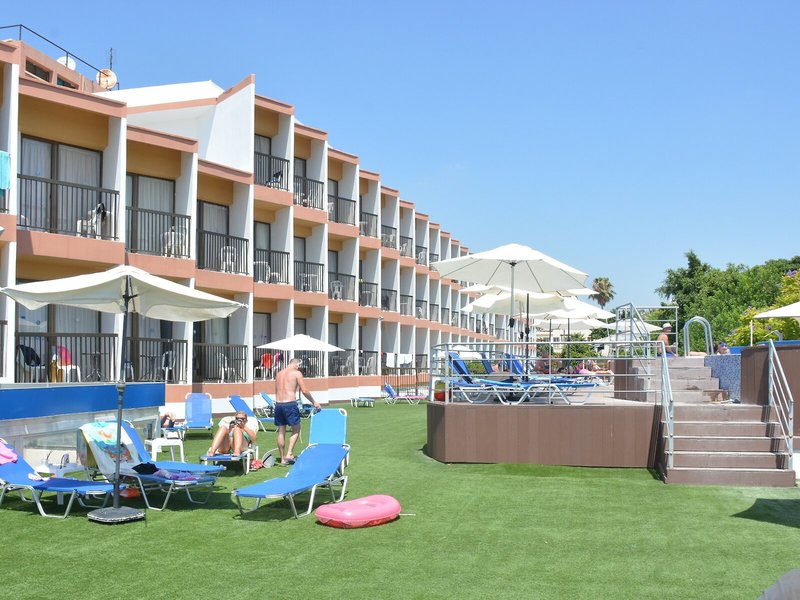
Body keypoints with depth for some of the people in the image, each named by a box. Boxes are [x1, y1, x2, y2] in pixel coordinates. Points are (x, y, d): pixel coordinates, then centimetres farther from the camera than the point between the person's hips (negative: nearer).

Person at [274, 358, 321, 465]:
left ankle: (283, 459, 15)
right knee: (296, 430, 7)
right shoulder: (296, 373, -2)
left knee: (281, 432, 10)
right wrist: (314, 402, 7)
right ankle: (289, 453, -7)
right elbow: (304, 391, -5)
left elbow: (276, 391, 16)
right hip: (290, 403, -6)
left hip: (278, 403, 6)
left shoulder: (279, 373, 16)